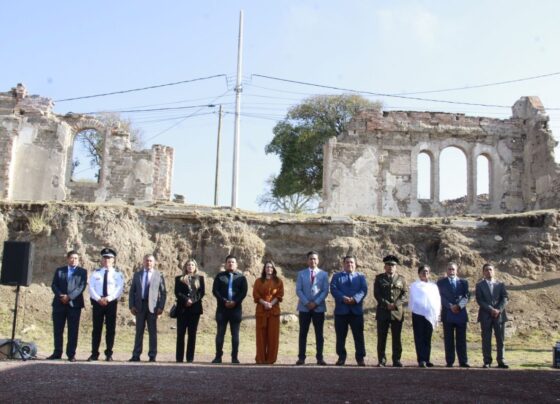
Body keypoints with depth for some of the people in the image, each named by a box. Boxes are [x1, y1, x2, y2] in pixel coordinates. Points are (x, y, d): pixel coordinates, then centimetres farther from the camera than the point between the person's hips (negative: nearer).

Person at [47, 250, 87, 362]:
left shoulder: (82, 272, 8)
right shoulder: (59, 270, 16)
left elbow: (81, 287, -4)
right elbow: (54, 285, 6)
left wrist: (69, 297, -15)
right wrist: (60, 296, -12)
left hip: (74, 304, -2)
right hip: (59, 303, 2)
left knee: (73, 331, -3)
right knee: (58, 330, 4)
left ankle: (71, 354, 1)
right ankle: (57, 353, 12)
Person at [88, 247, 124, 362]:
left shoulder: (117, 274, 5)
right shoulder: (96, 273, 10)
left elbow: (119, 289, -4)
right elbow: (91, 288, 1)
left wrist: (108, 299, -17)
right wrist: (99, 299, -15)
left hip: (111, 303, -1)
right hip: (97, 302, 1)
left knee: (111, 329, 2)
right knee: (96, 328, 3)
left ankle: (109, 354, 9)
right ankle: (94, 354, 8)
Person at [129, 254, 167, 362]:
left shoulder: (159, 275, 5)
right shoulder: (137, 274, 11)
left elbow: (163, 292, 3)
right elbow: (132, 291, 10)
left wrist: (161, 307, -7)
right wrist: (131, 306, -1)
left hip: (152, 306, -2)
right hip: (139, 306, 2)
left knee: (153, 332, 2)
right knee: (139, 331, 6)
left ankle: (152, 356, 7)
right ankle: (136, 355, 11)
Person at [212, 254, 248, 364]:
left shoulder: (241, 277, 10)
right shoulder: (220, 276, 9)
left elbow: (244, 292, 0)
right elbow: (215, 290, 0)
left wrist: (234, 302, -14)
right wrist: (224, 301, -13)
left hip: (236, 309, 0)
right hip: (222, 308, 0)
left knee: (235, 334, 1)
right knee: (220, 333, 1)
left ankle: (234, 357, 5)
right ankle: (218, 356, 6)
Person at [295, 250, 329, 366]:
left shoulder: (323, 274, 7)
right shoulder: (301, 273, 7)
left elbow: (325, 291, -1)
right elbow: (298, 290, 0)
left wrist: (315, 303, -12)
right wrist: (306, 303, -11)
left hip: (319, 307, 0)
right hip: (304, 307, 0)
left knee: (319, 334, 2)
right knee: (303, 333, 1)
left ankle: (320, 358, 6)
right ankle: (301, 357, 4)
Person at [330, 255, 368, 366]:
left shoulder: (361, 277, 13)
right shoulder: (336, 276, 12)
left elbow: (364, 290, -2)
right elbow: (333, 289, -4)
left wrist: (355, 299, -19)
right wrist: (343, 298, -20)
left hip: (356, 310, 0)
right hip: (341, 310, 0)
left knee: (359, 335, 0)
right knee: (340, 336, 4)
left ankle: (360, 358, 7)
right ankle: (341, 357, 14)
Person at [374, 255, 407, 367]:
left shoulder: (401, 279, 12)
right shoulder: (379, 278, 8)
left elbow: (404, 294, 4)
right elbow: (376, 294, -1)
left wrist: (396, 304, -12)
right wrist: (386, 304, -13)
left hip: (397, 312, 1)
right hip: (383, 312, -1)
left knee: (396, 338, 3)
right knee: (381, 338, 0)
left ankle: (397, 360, 9)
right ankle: (381, 361, 6)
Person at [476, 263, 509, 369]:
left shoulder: (500, 285, 13)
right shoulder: (480, 285, 7)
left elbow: (505, 298, 2)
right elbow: (480, 300, -4)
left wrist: (498, 309, -13)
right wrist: (491, 309, -15)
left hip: (499, 315, 2)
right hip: (486, 316, -1)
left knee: (500, 339, 1)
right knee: (486, 340, -1)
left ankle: (501, 361, 6)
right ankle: (487, 361, 3)